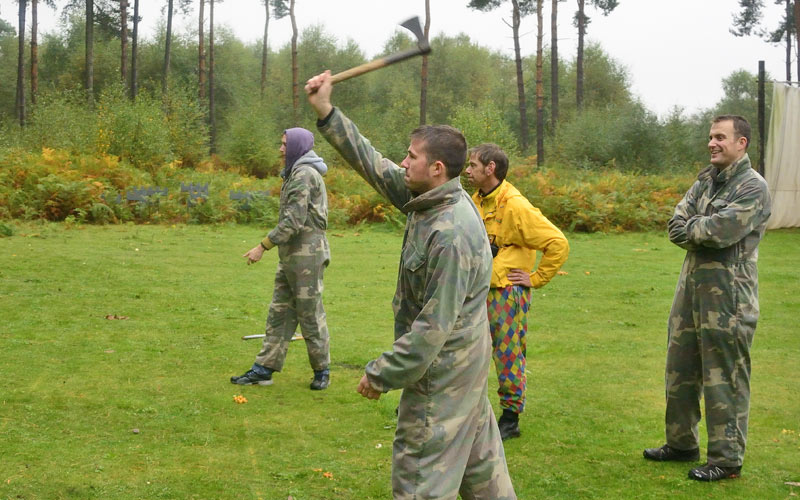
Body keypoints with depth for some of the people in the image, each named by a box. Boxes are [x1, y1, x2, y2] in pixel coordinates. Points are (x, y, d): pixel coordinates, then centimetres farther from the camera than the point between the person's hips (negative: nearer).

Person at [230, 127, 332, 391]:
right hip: (290, 256, 10)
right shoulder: (296, 173, 17)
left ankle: (322, 371, 12)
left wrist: (264, 246, -19)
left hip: (307, 255, -10)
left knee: (310, 314, 0)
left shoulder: (304, 175, -15)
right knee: (279, 312, 9)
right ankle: (264, 368, 13)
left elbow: (294, 220, -21)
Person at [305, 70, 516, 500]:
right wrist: (326, 113, 4)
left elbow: (434, 326, -27)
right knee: (478, 454, 23)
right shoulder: (426, 198, -1)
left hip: (443, 368, -10)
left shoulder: (451, 235, -29)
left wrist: (382, 374, -19)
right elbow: (373, 164, 7)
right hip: (466, 362, 10)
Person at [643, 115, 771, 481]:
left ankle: (726, 459, 8)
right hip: (691, 289, 8)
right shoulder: (706, 179, 13)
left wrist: (690, 228, -6)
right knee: (680, 371, 16)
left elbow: (720, 231, -23)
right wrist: (706, 234, -14)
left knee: (724, 378, -1)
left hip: (727, 298, -8)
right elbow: (676, 228, 4)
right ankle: (681, 443, 30)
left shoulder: (752, 186, -10)